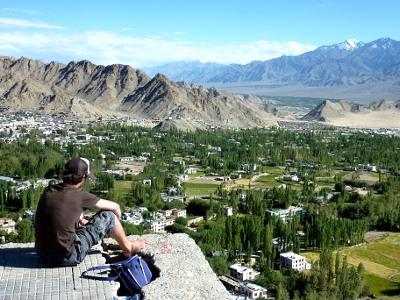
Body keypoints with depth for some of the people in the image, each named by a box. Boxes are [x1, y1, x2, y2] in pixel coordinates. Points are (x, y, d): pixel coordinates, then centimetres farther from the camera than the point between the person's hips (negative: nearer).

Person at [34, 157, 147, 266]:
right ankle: (128, 248, 22)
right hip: (66, 257, -7)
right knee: (108, 215, 0)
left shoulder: (48, 191, 1)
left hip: (43, 255, 7)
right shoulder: (79, 196, -14)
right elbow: (115, 207, -2)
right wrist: (116, 223, 18)